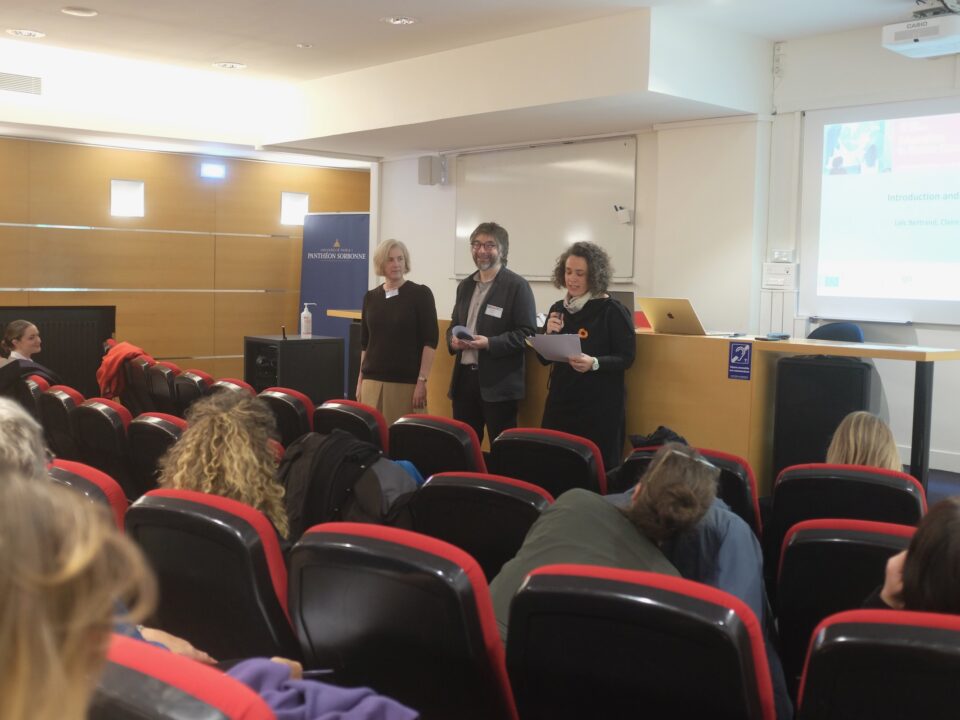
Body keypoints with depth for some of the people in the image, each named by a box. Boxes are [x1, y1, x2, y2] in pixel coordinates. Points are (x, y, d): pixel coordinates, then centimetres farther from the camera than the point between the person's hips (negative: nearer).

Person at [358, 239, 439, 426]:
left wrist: (422, 381, -13)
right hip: (372, 381, 4)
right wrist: (360, 379, 13)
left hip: (406, 382, -4)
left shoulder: (420, 294, -3)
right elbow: (364, 342, 16)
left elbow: (430, 340, -7)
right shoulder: (371, 297, 10)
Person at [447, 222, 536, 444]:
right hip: (464, 376, 6)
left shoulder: (517, 286, -6)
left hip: (499, 383, -6)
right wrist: (453, 339, -1)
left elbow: (527, 333, -11)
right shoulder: (465, 285, 16)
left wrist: (490, 343, -22)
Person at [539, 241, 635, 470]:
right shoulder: (558, 308, 7)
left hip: (600, 405, -5)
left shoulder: (612, 310, -8)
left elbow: (627, 357, -10)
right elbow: (544, 358, 11)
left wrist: (594, 363, -25)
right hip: (561, 401, 5)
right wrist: (549, 334, -8)